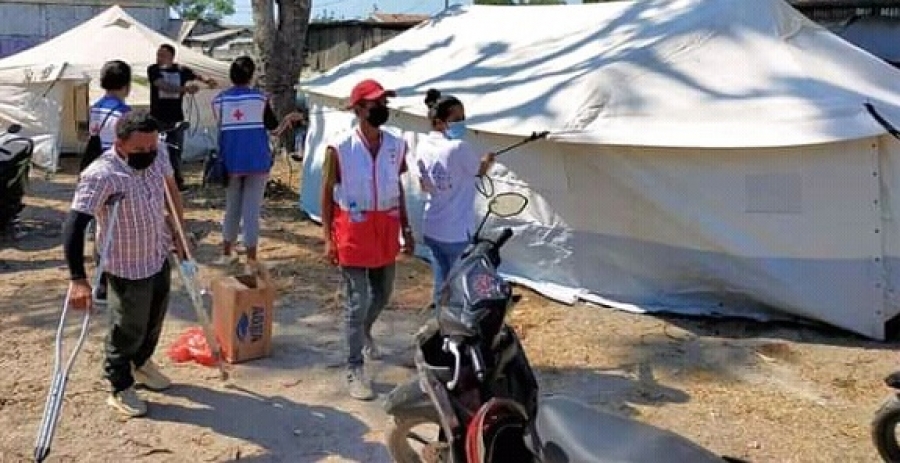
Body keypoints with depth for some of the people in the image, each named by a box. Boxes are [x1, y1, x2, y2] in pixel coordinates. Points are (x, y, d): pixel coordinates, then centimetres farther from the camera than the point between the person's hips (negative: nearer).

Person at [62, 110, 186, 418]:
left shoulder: (155, 158, -10)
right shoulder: (100, 175, -31)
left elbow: (170, 186, 11)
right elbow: (73, 225, -35)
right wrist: (78, 279, -40)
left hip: (160, 256, 7)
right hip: (127, 267, -7)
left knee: (154, 319, 25)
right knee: (128, 330, 9)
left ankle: (141, 363, 52)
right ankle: (120, 388, 31)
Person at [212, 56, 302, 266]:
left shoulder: (219, 100, 1)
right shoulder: (259, 98, -5)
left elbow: (220, 130, 6)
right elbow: (275, 129, 0)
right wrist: (289, 119, 18)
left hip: (231, 162, 3)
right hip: (256, 162, -3)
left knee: (231, 208, 17)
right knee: (251, 210, 0)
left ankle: (226, 253, 26)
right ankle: (251, 259, 3)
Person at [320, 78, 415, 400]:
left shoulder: (396, 145, 2)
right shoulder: (339, 148, -12)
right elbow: (327, 192, -6)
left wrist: (406, 228, 12)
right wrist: (328, 238, -10)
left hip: (386, 228, 5)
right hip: (353, 229, -5)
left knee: (383, 294, 20)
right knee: (356, 303, -3)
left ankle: (363, 332, 51)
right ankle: (354, 370, 9)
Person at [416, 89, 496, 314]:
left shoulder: (423, 146, 1)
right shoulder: (459, 148, -20)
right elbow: (481, 169, -1)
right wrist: (487, 159, 18)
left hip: (431, 229, 7)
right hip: (457, 233, -7)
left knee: (442, 287, 16)